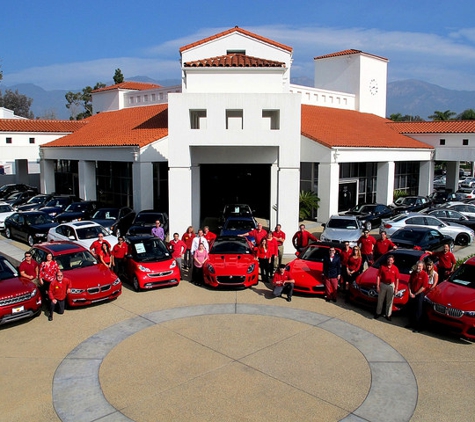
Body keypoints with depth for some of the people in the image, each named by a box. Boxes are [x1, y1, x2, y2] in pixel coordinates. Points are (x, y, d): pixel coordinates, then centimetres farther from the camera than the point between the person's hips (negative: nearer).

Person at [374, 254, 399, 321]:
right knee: (380, 300, 11)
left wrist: (396, 288, -4)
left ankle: (388, 315, 18)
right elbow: (378, 276, -4)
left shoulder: (395, 268, -4)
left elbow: (397, 279, 0)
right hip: (382, 285, 0)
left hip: (391, 285, 0)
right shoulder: (382, 267, -7)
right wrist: (377, 286, -7)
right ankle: (378, 313, 25)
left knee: (389, 301, 8)